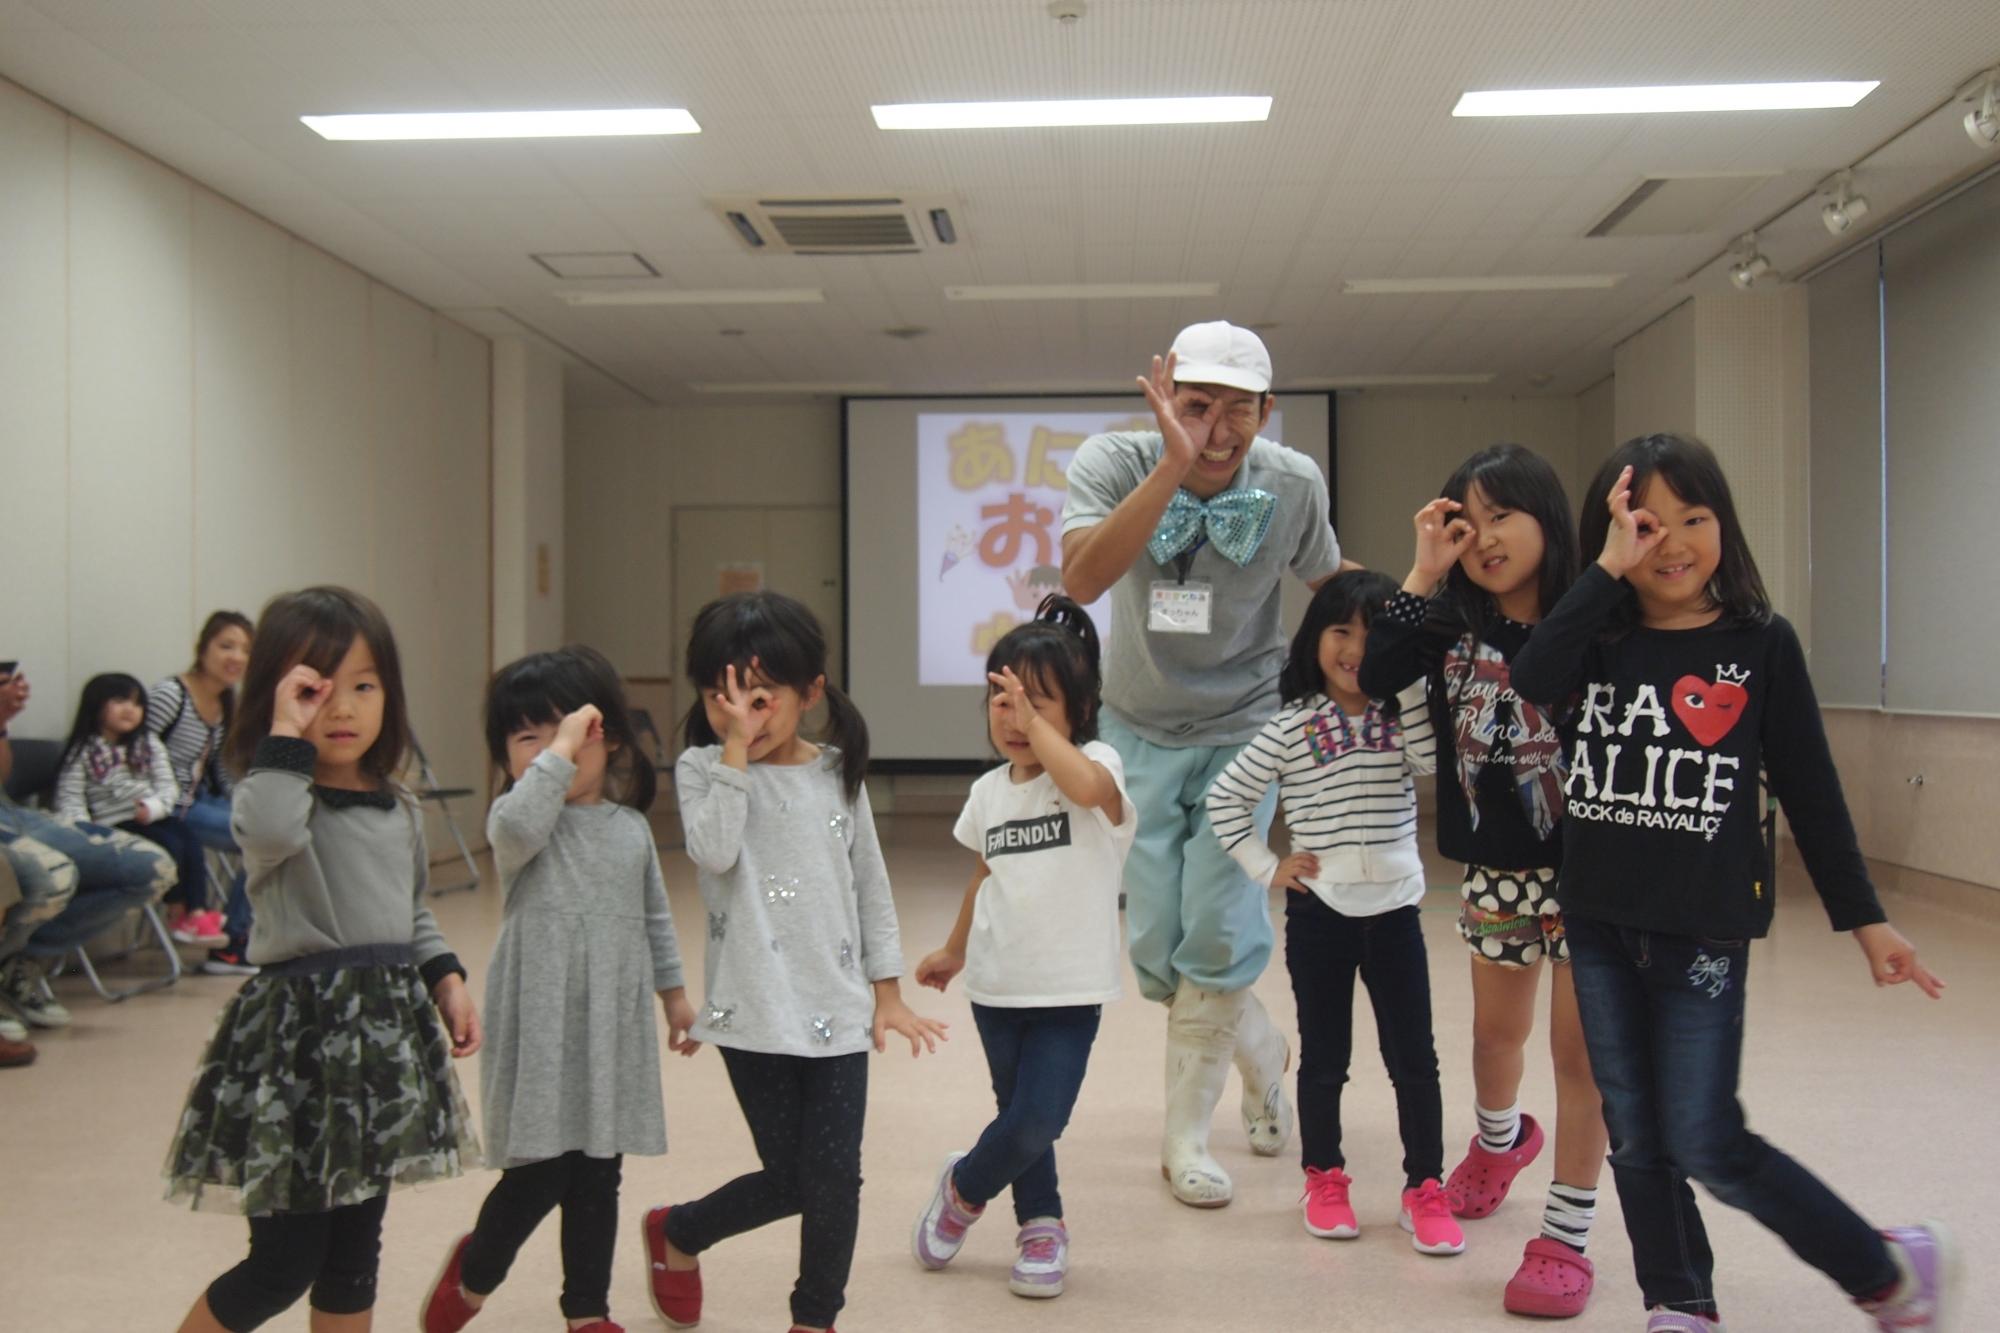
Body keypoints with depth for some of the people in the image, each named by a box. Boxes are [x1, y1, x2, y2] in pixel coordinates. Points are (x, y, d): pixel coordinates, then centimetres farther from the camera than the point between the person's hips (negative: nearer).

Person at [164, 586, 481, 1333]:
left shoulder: (399, 809, 9)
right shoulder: (275, 796, -11)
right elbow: (271, 834, -37)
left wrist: (446, 980, 8)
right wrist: (287, 735, -26)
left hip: (385, 1027, 6)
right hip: (300, 1027, -6)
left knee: (355, 1249, 16)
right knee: (286, 1260, 0)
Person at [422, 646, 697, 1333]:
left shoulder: (631, 826, 8)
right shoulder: (521, 818, -7)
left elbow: (654, 917, 18)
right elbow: (515, 828, -34)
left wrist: (674, 991, 19)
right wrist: (557, 750, -30)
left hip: (614, 1027, 5)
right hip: (541, 1025, -5)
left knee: (598, 1175, 12)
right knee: (539, 1173, -2)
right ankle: (474, 1273, 27)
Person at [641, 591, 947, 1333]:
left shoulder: (837, 774, 5)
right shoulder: (703, 769, -3)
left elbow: (871, 886, 10)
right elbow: (714, 852, -22)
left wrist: (887, 992, 10)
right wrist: (735, 751, -21)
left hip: (838, 1009, 3)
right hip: (755, 1012, -2)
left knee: (834, 1178, 1)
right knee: (788, 1180, 5)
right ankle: (676, 1232, 34)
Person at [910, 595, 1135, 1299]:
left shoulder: (1097, 764, -11)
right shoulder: (989, 791, 5)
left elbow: (1086, 787, -38)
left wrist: (1034, 719, -34)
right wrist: (953, 950, 28)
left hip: (1069, 988, -4)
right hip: (996, 984, 5)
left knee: (1037, 1122, -8)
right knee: (1021, 1119, 14)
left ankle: (965, 1187, 22)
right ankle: (1041, 1224, 37)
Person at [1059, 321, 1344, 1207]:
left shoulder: (1294, 485, -13)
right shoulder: (1115, 461, -19)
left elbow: (1332, 584, 7)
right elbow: (1081, 579, -39)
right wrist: (1173, 465, -45)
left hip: (1241, 729, 0)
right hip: (1139, 730, 1)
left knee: (1217, 936, -7)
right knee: (1155, 950, 4)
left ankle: (1185, 1135, 14)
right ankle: (1262, 1054, 35)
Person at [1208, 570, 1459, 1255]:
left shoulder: (1398, 716, 3)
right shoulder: (1293, 725, -4)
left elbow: (1432, 757, -18)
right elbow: (1225, 797, -2)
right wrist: (1266, 866, -6)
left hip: (1394, 911, 2)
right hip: (1319, 914, -2)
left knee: (1415, 1059, 6)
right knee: (1324, 1058, 11)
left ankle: (1424, 1189, 18)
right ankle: (1323, 1180, 27)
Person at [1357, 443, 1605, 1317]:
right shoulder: (1454, 628, -3)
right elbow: (1376, 677, -19)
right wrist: (1422, 577, -20)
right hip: (1494, 867, 5)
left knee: (1578, 1046, 3)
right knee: (1497, 1030, 23)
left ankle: (1564, 1240, 16)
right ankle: (1500, 1140, 54)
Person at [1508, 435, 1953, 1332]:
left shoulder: (1761, 644, -3)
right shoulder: (1601, 643, 2)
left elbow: (1808, 788, 0)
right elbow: (1530, 682, -21)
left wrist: (1863, 917, 2)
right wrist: (1608, 571, -20)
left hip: (1703, 928, -3)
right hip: (1599, 921, 4)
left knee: (1705, 1142, -2)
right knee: (1634, 1136, 12)